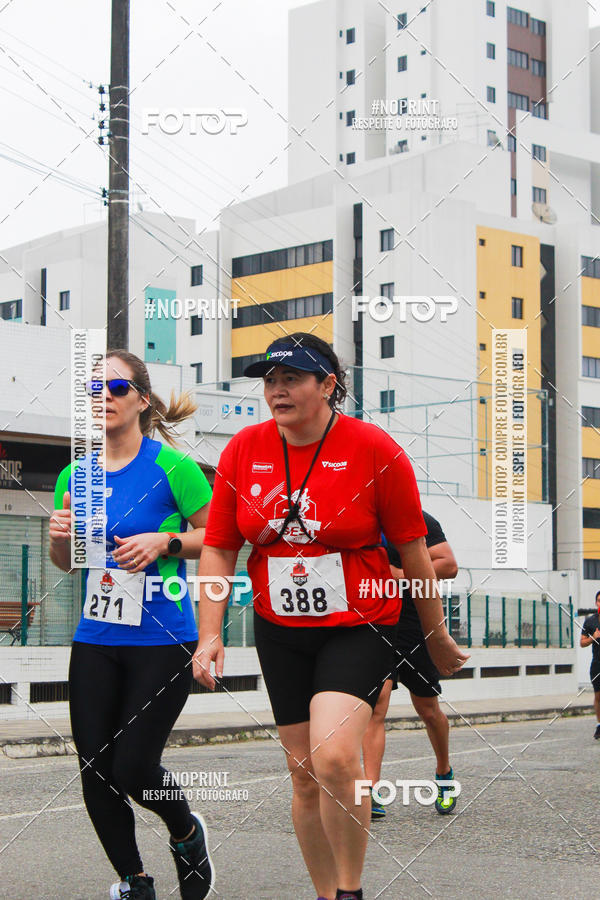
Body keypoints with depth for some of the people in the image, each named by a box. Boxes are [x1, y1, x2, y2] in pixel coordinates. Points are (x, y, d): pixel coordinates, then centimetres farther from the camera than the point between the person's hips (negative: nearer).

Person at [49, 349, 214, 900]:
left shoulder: (171, 467, -8)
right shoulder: (75, 476, 8)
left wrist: (166, 542, -17)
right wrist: (61, 537, -3)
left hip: (162, 642, -5)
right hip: (95, 642, 5)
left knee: (133, 768, -7)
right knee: (95, 771, 4)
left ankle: (187, 833, 27)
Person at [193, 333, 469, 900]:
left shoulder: (375, 449, -11)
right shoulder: (243, 450, -2)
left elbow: (412, 550, -3)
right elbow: (218, 548, 3)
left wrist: (437, 637, 5)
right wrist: (209, 635, -6)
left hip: (357, 627, -4)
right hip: (279, 632, 4)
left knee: (334, 756, -25)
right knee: (304, 773, 9)